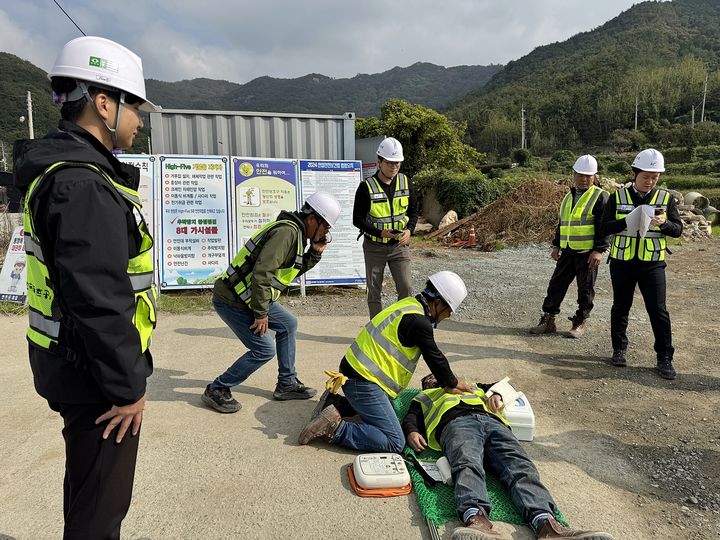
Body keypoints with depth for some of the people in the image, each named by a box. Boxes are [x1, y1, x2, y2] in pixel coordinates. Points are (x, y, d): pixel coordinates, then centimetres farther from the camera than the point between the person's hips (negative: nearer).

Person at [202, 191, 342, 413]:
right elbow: (262, 272, -30)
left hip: (247, 296, 11)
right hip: (231, 301, -10)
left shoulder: (295, 231, 10)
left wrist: (315, 253, 4)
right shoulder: (287, 232, -22)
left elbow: (295, 269, 19)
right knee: (264, 349, -9)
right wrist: (261, 314, -23)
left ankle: (287, 384, 25)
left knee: (288, 324, 15)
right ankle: (217, 390, 6)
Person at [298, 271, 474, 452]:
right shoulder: (418, 321, -18)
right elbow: (435, 358, -6)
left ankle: (335, 403, 19)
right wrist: (452, 384, 12)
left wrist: (449, 380, 25)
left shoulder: (410, 304, 12)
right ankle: (334, 428, -12)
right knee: (395, 443, -11)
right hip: (363, 381, -10)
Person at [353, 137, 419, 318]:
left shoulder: (406, 182, 1)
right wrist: (380, 233, -21)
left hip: (399, 245, 2)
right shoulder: (366, 186, -11)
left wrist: (409, 230, -9)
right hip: (374, 247, -2)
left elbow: (413, 211, 10)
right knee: (374, 292, 7)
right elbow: (357, 219, -9)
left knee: (406, 289, -3)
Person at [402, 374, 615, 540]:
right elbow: (410, 418, 21)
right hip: (456, 423, -3)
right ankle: (476, 519, -64)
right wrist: (412, 432, -4)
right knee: (468, 465, -37)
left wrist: (497, 395, 16)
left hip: (492, 421, 3)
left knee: (520, 466, -27)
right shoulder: (423, 398, 39)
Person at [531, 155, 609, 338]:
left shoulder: (600, 196, -6)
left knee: (585, 289, 6)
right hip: (568, 251, 6)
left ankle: (581, 321, 20)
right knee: (556, 284, 5)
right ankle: (548, 320, 13)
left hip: (588, 252, -6)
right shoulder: (569, 196, 14)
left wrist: (599, 250, -17)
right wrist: (556, 245, 19)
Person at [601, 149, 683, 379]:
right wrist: (628, 221, -23)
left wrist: (663, 223, -21)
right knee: (621, 307, 11)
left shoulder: (666, 198, 3)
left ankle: (664, 358, 8)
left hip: (652, 263, 0)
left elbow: (677, 230, 1)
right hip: (622, 262, 0)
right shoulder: (617, 197, 0)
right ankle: (619, 349, 26)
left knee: (658, 310, -1)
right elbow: (605, 227, -6)